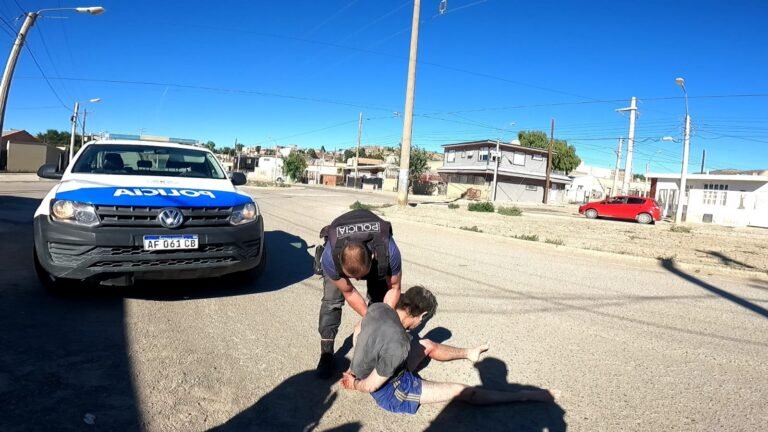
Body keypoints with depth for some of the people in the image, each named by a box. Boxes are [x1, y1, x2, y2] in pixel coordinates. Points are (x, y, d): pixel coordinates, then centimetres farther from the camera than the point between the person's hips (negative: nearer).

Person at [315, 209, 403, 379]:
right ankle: (326, 353, -2)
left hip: (376, 243, 1)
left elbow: (394, 288, -22)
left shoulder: (389, 251, -43)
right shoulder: (329, 257, -42)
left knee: (379, 300, -9)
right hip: (337, 248, -1)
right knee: (331, 300, -13)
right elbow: (349, 293, -23)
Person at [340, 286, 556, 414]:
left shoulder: (377, 308, -16)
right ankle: (525, 395, 7)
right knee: (463, 391, -3)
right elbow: (371, 386, -27)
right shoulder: (398, 346, -37)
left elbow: (357, 334, 4)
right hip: (391, 392, -8)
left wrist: (359, 365, 12)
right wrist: (354, 385, -7)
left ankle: (468, 353, 47)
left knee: (427, 345, 21)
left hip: (380, 368, 8)